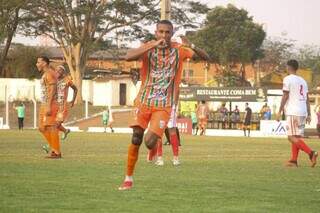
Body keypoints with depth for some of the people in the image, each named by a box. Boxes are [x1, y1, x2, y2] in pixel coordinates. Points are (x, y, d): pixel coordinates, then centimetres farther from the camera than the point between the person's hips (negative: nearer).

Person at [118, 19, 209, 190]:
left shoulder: (179, 50, -3)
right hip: (144, 101, 0)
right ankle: (128, 179, 4)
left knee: (150, 142, -14)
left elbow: (206, 57, -6)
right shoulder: (148, 47, -6)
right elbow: (128, 57, -25)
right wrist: (152, 46, -33)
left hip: (164, 106, 0)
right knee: (136, 139, -9)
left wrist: (191, 47, -26)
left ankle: (154, 152, 24)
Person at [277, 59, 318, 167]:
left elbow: (285, 96, -9)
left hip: (293, 112, -8)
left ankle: (311, 153, -25)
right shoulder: (302, 81, 18)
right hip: (303, 112, 8)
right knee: (296, 137, 13)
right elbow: (307, 99, 15)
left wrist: (279, 112, -6)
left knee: (292, 137, -10)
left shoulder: (288, 79, -4)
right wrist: (309, 114, 15)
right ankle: (294, 160, 10)